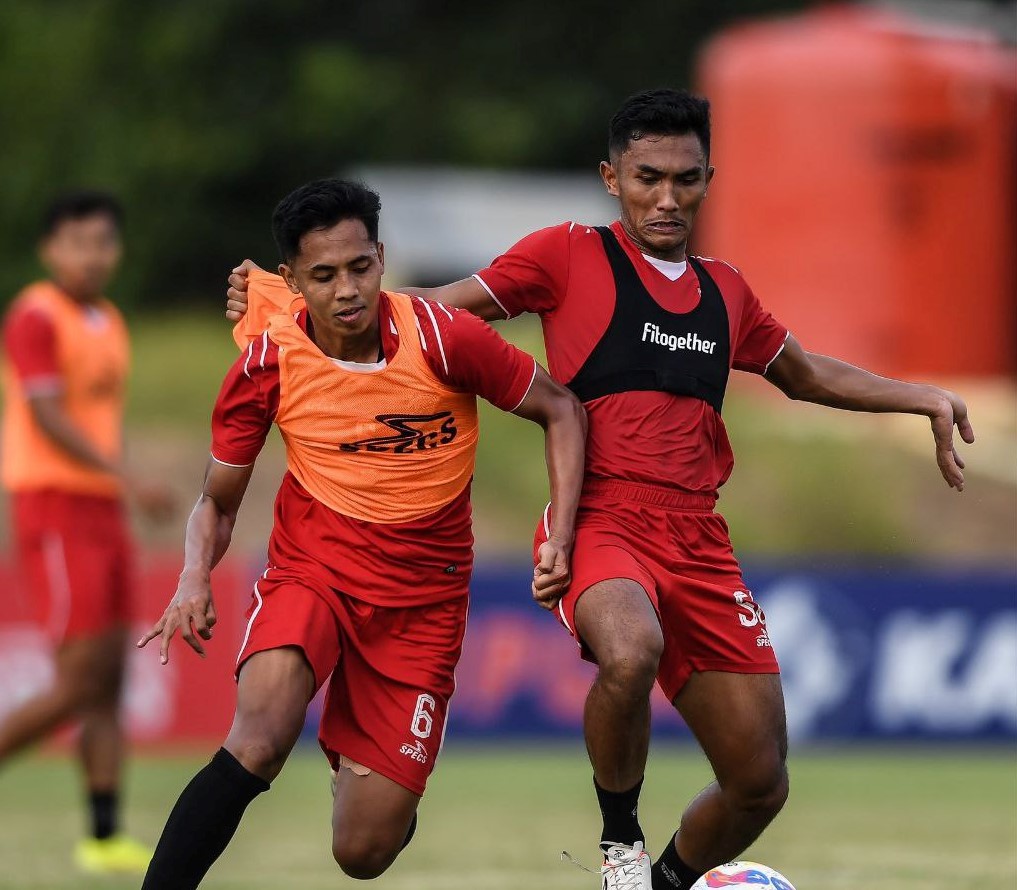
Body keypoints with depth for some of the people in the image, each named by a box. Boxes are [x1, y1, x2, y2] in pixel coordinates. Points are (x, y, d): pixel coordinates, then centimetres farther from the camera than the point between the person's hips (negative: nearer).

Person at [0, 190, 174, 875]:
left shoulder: (109, 324, 16)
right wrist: (128, 481, -25)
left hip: (103, 511, 8)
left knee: (110, 682, 4)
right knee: (79, 683, -12)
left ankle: (106, 838, 4)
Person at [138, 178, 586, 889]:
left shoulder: (444, 339, -14)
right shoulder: (267, 363, -9)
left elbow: (560, 409, 1)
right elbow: (219, 503, 5)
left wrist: (561, 537, -11)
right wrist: (196, 578, -15)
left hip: (421, 601, 0)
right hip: (311, 571, 0)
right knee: (257, 742, -33)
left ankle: (355, 761, 35)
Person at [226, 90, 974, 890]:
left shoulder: (724, 291, 18)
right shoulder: (572, 255, 4)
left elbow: (803, 374, 35)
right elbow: (439, 311, 3)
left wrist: (924, 398, 26)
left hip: (699, 540, 5)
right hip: (602, 520, -5)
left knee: (760, 784, 0)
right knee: (630, 651, -40)